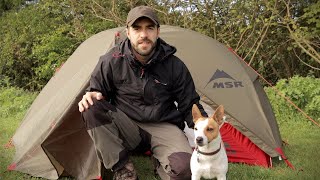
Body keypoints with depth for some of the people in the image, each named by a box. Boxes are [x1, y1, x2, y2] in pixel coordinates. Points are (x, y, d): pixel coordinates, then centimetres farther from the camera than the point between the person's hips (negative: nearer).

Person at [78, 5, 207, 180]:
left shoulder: (174, 66, -8)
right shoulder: (112, 61, -10)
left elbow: (190, 106, 0)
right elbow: (97, 90, 2)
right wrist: (91, 96, -22)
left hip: (163, 127, -1)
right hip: (126, 127, 2)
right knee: (92, 109, -28)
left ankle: (162, 164, 6)